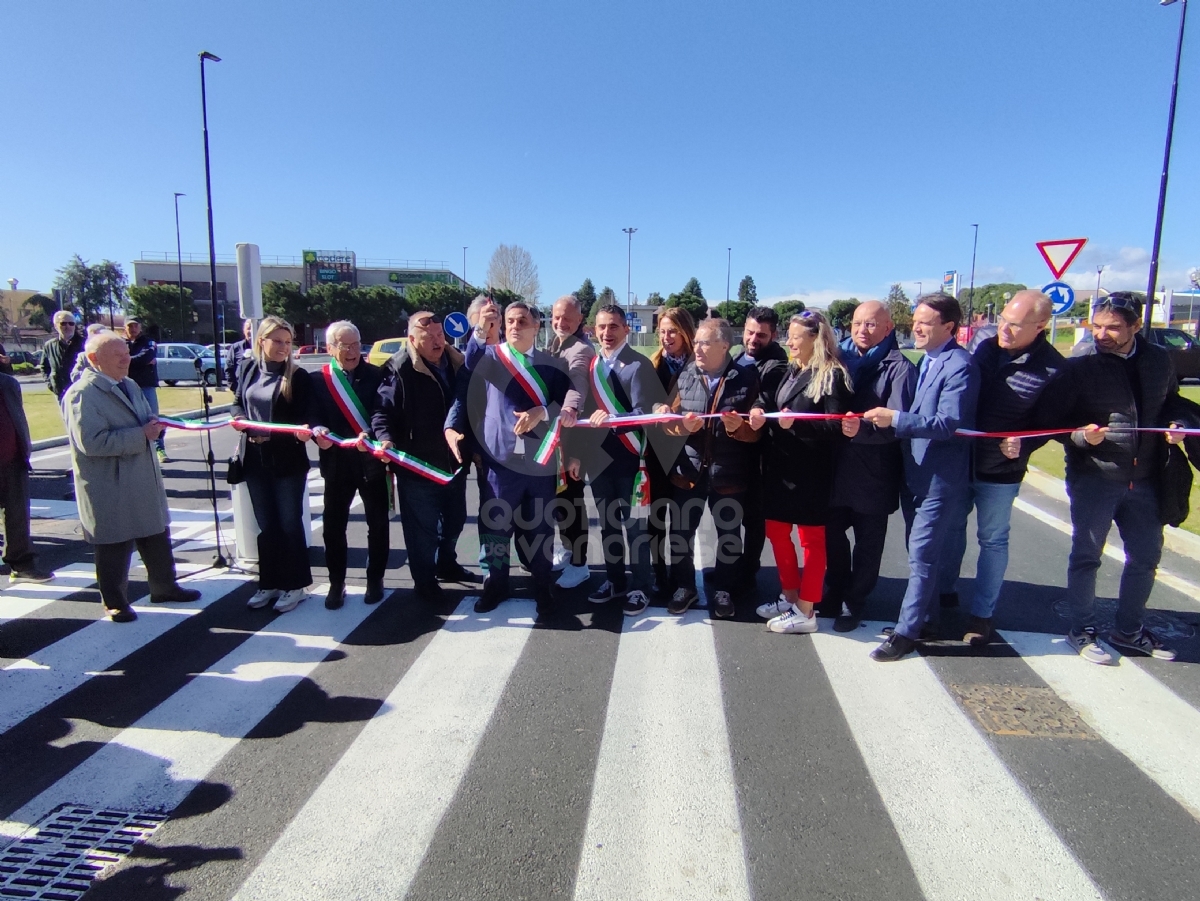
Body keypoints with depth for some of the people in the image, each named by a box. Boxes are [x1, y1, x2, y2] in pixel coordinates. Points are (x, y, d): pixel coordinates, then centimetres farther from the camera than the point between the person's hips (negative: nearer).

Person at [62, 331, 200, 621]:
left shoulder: (130, 386, 12)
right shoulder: (83, 394, -16)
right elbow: (91, 442, -26)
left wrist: (154, 425, -1)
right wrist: (141, 434, -25)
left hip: (144, 481, 8)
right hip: (110, 489, -8)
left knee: (157, 536, 17)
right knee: (114, 546, 6)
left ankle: (164, 587, 33)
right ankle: (115, 602, 22)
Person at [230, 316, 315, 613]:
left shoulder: (298, 376, -10)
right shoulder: (248, 368, 5)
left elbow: (303, 419, -10)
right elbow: (238, 402, 15)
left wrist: (302, 431, -31)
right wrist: (238, 418, -6)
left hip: (288, 461, -5)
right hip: (255, 459, 5)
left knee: (289, 524, 5)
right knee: (266, 525, 14)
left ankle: (295, 585, 18)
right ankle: (269, 583, 26)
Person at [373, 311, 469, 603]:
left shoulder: (456, 364, 5)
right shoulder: (400, 369, -14)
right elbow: (383, 410, -17)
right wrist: (386, 438, -33)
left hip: (454, 461, 6)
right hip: (418, 465, -6)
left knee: (455, 519, 21)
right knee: (423, 526, 5)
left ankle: (446, 564, 43)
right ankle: (424, 581, 21)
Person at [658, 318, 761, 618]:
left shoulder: (747, 378, -5)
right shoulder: (685, 376, 4)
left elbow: (756, 430, -6)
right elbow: (670, 418, 4)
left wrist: (739, 427, -26)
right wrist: (682, 425, -18)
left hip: (729, 472, -2)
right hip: (688, 469, 2)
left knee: (729, 534, 12)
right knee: (680, 531, 9)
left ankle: (723, 590, 30)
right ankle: (683, 586, 28)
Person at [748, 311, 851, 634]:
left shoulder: (832, 376, -11)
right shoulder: (791, 370, 13)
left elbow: (836, 427, -18)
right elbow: (773, 404, 11)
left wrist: (796, 423, -26)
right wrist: (761, 412, -11)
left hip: (810, 472, -8)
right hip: (780, 466, 8)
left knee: (811, 538, 4)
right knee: (776, 532, 15)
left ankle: (805, 612, 15)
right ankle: (789, 598, 31)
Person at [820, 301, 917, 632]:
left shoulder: (899, 367, -7)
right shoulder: (841, 358, 8)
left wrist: (863, 429, -36)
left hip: (874, 471, -4)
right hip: (837, 465, 4)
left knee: (868, 540, 10)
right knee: (832, 531, 13)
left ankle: (854, 601, 26)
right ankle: (836, 591, 33)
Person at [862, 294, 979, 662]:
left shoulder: (959, 366, -16)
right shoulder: (926, 361, 10)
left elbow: (948, 423, -24)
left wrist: (895, 419, -28)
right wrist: (891, 420, 0)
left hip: (937, 475, -8)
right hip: (914, 471, 9)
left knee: (921, 556, -2)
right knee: (920, 552, 17)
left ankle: (906, 631, 6)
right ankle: (921, 615, 30)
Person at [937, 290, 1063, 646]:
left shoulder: (1052, 369, -16)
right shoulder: (986, 347, -4)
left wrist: (1023, 444, -23)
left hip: (1000, 471, -4)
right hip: (960, 458, 4)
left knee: (992, 540, 10)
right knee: (951, 528, 17)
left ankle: (982, 613, 22)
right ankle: (945, 592, 36)